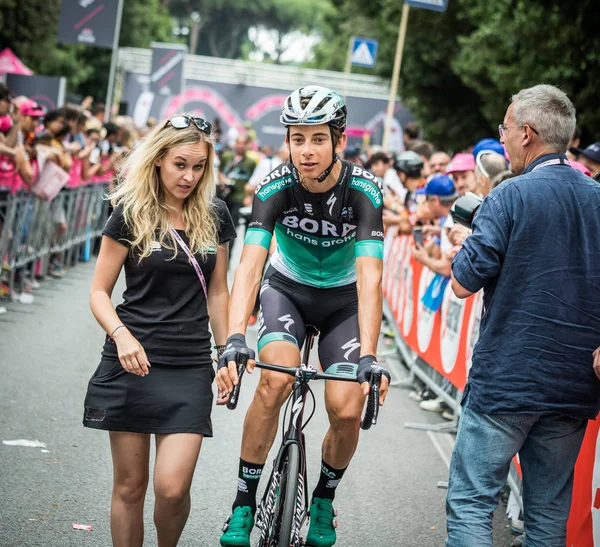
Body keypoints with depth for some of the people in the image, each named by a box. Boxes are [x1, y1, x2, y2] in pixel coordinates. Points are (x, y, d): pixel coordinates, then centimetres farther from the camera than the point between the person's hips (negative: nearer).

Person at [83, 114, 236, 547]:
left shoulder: (214, 216, 7)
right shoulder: (130, 215, -2)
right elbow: (99, 291, -1)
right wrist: (121, 334, -18)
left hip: (190, 366, 1)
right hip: (133, 362, -1)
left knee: (172, 488, -9)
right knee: (130, 486, 3)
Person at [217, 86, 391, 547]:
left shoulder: (363, 190, -26)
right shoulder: (276, 187, -24)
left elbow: (370, 278, -34)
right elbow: (250, 265, -34)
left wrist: (368, 358, -45)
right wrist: (234, 342, -48)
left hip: (343, 297, 0)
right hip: (288, 288, 0)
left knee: (347, 411, -15)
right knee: (275, 382, -27)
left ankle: (324, 500, 16)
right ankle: (244, 503, -11)